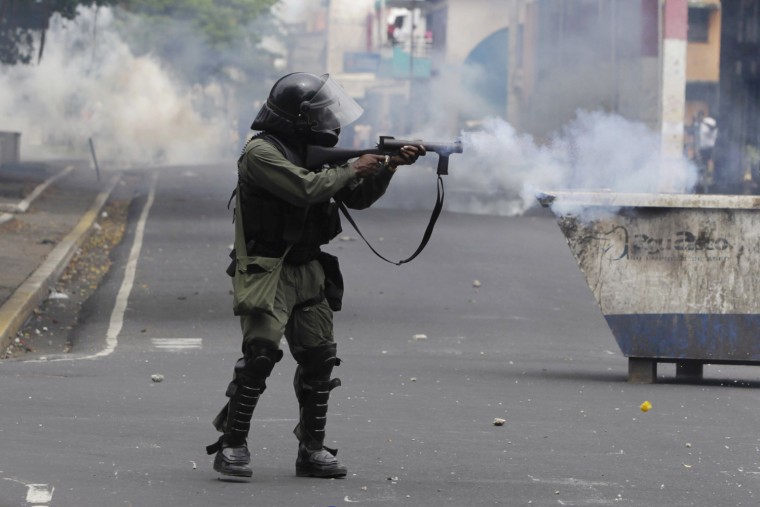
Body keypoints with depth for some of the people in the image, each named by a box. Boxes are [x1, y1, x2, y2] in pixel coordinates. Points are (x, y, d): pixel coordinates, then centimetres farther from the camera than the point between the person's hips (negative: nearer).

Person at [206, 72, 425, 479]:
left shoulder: (314, 152, 13)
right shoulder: (261, 152, -13)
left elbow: (358, 198, 17)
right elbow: (306, 188, -26)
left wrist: (390, 166, 3)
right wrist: (353, 169, -15)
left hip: (308, 272, 8)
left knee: (319, 358, 6)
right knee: (260, 355, -19)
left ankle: (312, 449, 14)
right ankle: (231, 446, -13)